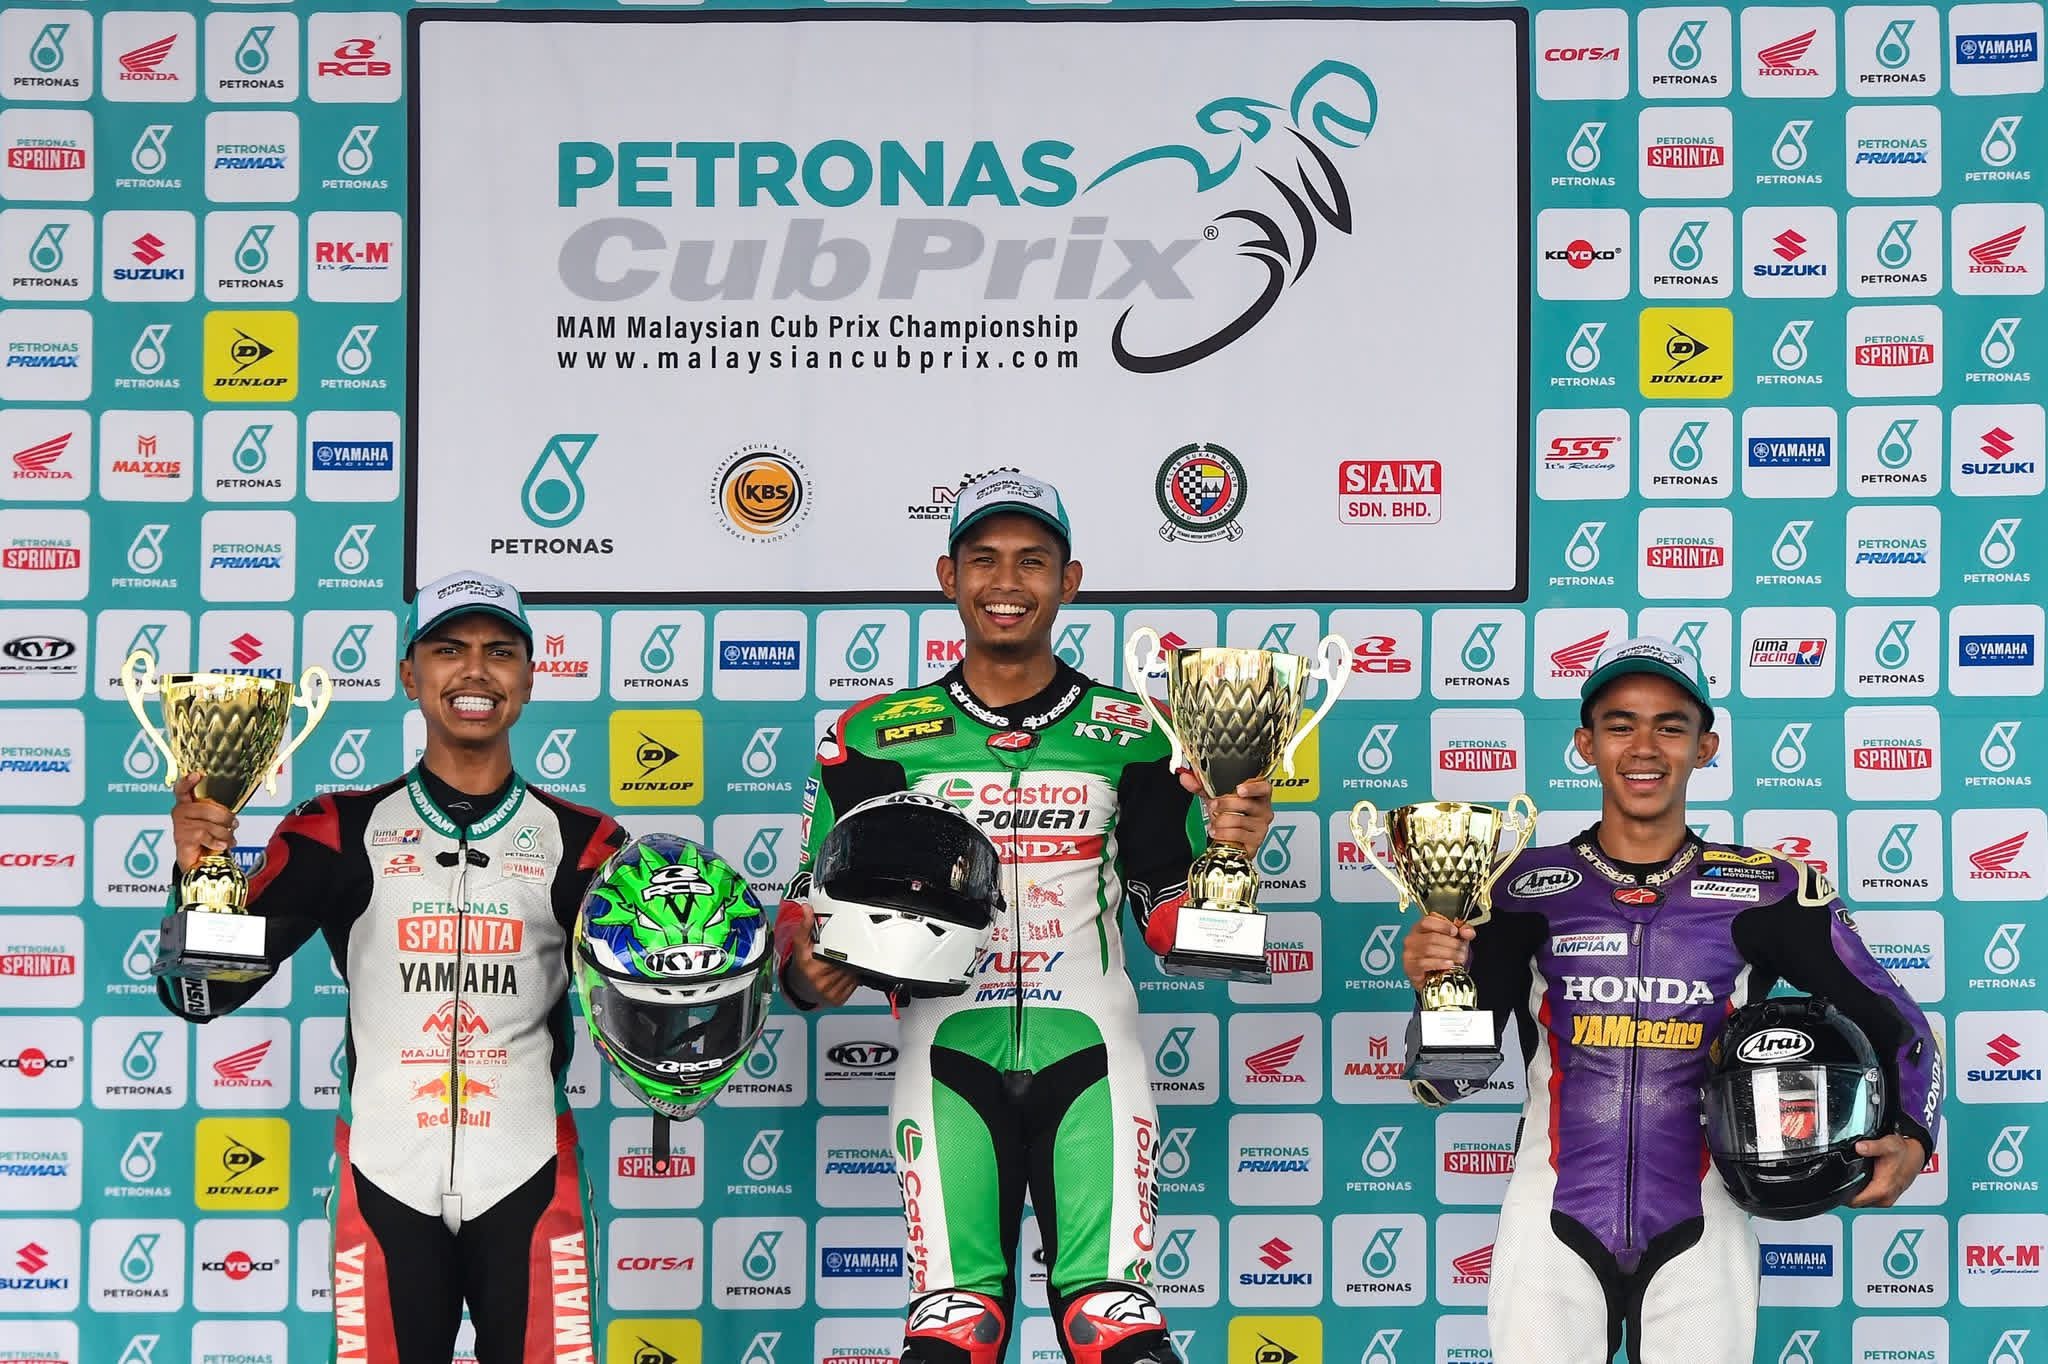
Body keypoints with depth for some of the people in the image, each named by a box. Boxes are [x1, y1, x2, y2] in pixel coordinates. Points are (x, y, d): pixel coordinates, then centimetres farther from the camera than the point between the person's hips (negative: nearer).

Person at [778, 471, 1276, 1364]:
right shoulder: (881, 736, 7)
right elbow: (815, 898, 11)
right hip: (950, 1055, 0)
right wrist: (807, 969, -10)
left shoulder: (1131, 735, 9)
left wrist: (1227, 851, -10)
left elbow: (1174, 918, 9)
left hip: (1089, 1054, 0)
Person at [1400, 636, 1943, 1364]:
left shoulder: (1766, 892, -1)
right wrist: (1435, 987, -20)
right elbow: (1447, 1080, 0)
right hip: (1552, 1230, 0)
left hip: (1698, 1237, 0)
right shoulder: (1527, 888, -1)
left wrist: (1910, 1138, -10)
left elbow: (1893, 1024, 8)